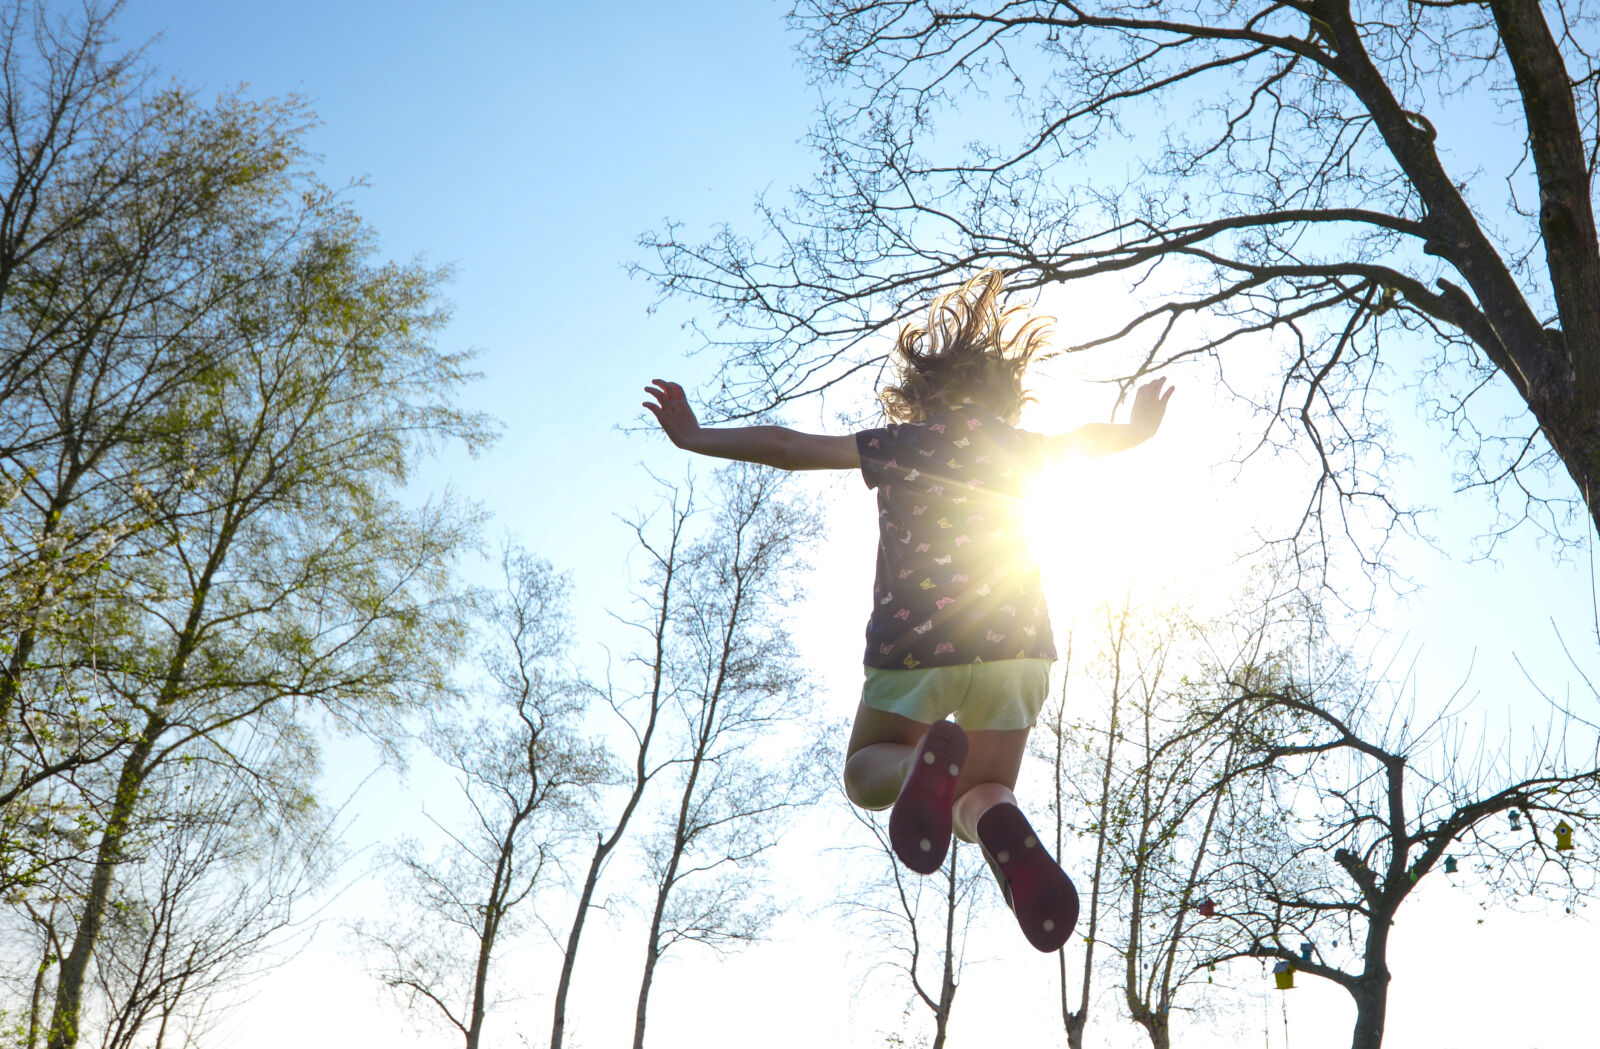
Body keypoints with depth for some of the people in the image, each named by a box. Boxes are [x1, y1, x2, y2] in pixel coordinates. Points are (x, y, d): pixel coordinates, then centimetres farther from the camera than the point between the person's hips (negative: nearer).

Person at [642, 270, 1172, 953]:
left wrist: (696, 438, 16)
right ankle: (999, 823, -22)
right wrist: (1139, 426, 54)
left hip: (915, 644, -2)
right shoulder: (1017, 446, 14)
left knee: (866, 774, 19)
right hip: (1015, 646, 2)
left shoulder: (898, 444, 8)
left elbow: (785, 445, 5)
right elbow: (1095, 439, 32)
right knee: (983, 791, 20)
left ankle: (927, 759, -21)